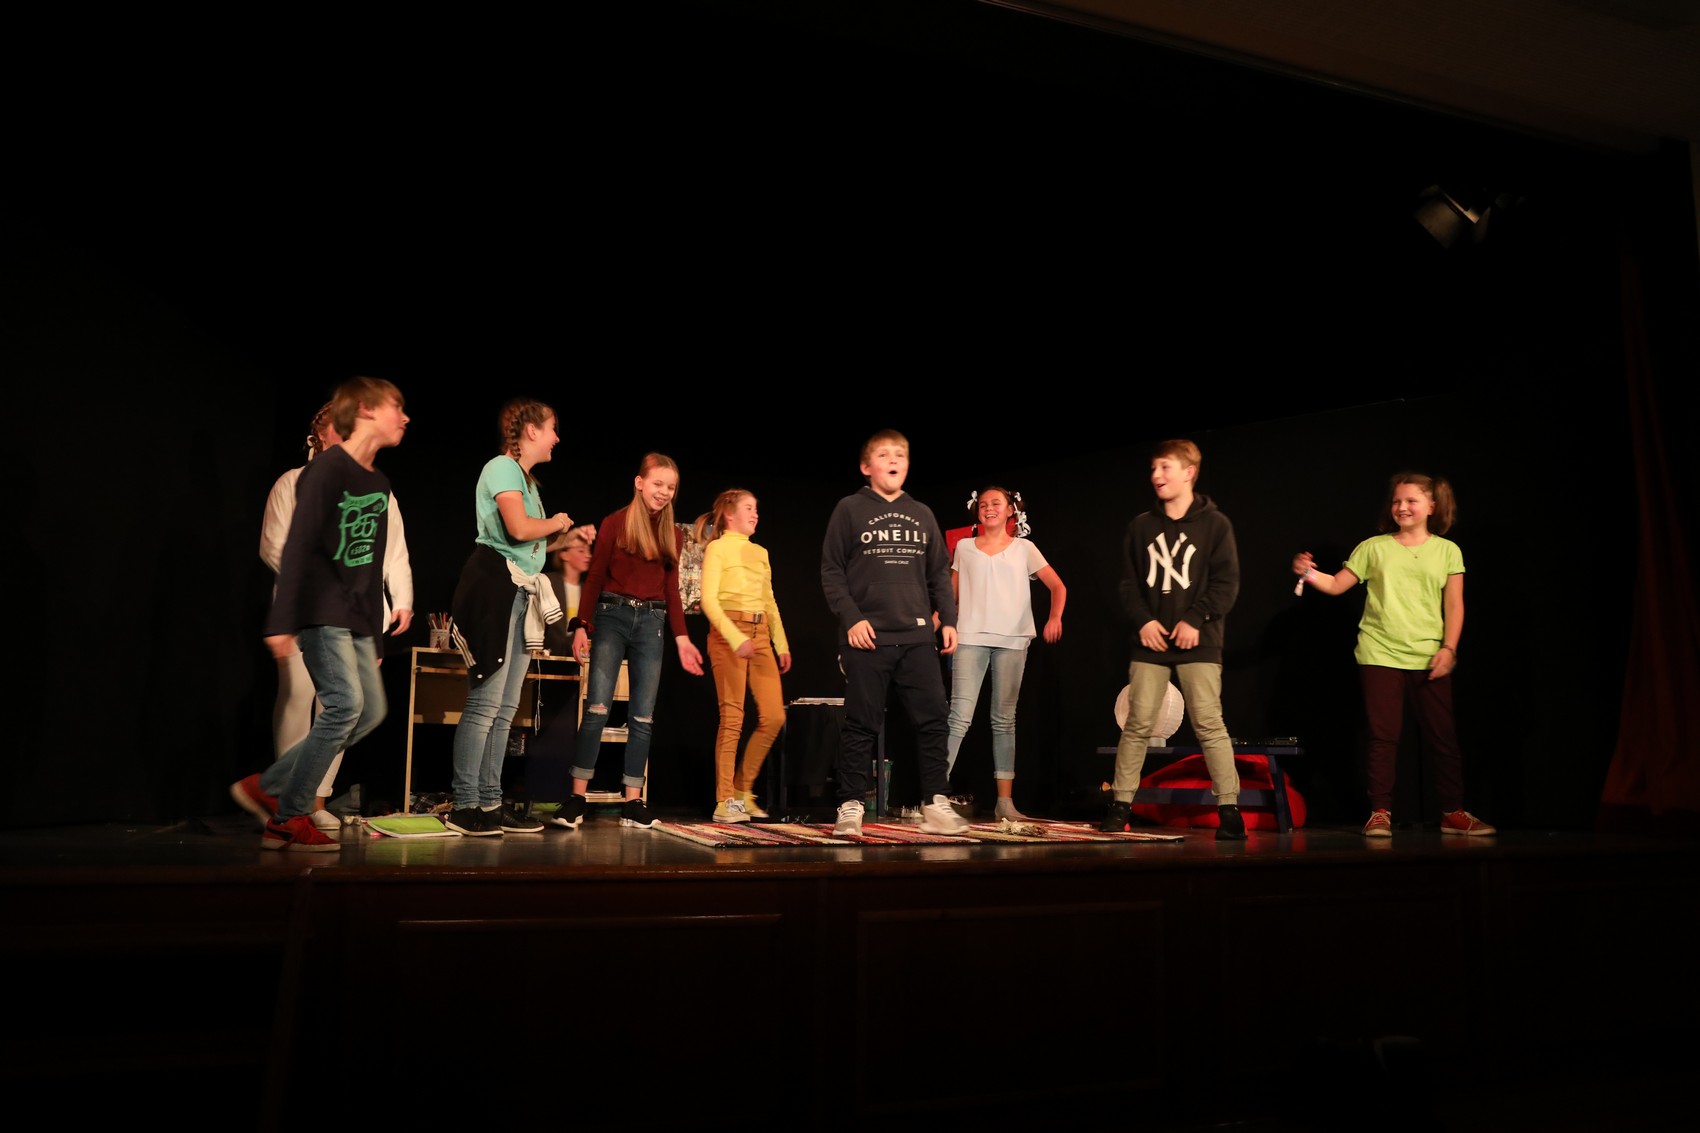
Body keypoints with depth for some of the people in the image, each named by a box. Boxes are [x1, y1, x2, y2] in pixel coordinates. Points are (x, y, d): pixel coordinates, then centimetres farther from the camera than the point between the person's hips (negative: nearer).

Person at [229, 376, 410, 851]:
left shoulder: (379, 483, 15)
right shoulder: (327, 468, -10)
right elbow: (297, 547, -16)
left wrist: (375, 626, 17)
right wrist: (282, 622, -20)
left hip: (355, 616, 9)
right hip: (320, 611, -9)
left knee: (372, 709, 4)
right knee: (345, 704, -15)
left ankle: (266, 787, 14)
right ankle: (289, 818, -1)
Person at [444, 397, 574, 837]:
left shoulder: (526, 477, 22)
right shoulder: (503, 467, -6)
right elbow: (519, 529, -20)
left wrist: (566, 537, 15)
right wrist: (557, 522, -3)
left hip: (522, 592, 10)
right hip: (496, 586, -10)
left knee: (505, 708, 8)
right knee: (485, 703, -9)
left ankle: (490, 802, 13)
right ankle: (464, 805, -4)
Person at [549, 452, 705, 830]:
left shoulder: (672, 535, 13)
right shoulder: (615, 524, 1)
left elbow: (671, 588, 15)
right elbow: (594, 577, 0)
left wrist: (681, 637, 8)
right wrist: (582, 626, -8)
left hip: (651, 622, 4)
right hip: (612, 615, -4)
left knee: (643, 716, 2)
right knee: (597, 708, -11)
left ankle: (633, 802, 6)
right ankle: (577, 799, -7)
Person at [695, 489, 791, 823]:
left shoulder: (760, 552, 19)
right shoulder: (717, 547, 0)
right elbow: (709, 599, -10)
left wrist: (782, 643, 13)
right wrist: (735, 638, -21)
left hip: (760, 635, 6)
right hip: (727, 633, -6)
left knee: (774, 716, -1)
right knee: (732, 718, -7)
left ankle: (743, 789, 14)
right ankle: (724, 801, 0)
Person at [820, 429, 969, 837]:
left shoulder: (922, 514, 15)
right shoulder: (850, 509, 3)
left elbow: (940, 574, 17)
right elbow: (831, 571, -1)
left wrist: (948, 620, 7)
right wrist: (851, 618, -11)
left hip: (918, 638, 4)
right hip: (868, 638, -4)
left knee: (933, 720, 1)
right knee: (861, 726, 0)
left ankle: (936, 805, 9)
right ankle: (850, 807, 9)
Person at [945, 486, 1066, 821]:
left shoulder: (1023, 548, 10)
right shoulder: (964, 547, 12)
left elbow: (1057, 587, 8)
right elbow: (951, 595, 15)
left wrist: (1054, 618, -10)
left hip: (1012, 640, 1)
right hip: (970, 638, -1)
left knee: (1004, 720, 6)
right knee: (960, 716, -12)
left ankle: (1005, 800, 9)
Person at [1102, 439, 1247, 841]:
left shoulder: (1214, 523, 2)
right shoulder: (1141, 525, 11)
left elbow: (1226, 582, -3)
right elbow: (1128, 582, 11)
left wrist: (1195, 620, -13)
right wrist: (1143, 620, -5)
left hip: (1198, 642, -3)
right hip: (1150, 641, 3)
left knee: (1209, 724, -6)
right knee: (1137, 724, 2)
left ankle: (1229, 809, 0)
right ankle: (1120, 805, 8)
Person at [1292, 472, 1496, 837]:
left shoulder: (1447, 551, 7)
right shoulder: (1373, 547, 6)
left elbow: (1454, 606, 5)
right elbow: (1337, 585, 4)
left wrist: (1448, 648, -4)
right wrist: (1309, 574, -14)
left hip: (1429, 659, 1)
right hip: (1380, 655, -1)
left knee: (1442, 737, 7)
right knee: (1383, 736, -1)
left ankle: (1454, 813, 19)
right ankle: (1380, 813, 6)